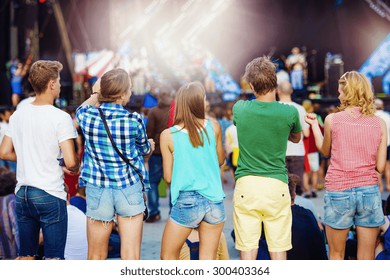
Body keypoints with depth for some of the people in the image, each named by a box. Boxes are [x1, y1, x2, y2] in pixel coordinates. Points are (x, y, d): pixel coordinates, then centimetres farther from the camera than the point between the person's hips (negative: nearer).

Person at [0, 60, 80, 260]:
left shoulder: (18, 115, 5)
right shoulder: (60, 117, -13)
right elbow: (70, 161, -18)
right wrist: (75, 168, 3)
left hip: (22, 193, 6)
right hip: (50, 195, -6)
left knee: (25, 256, 15)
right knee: (53, 258, 2)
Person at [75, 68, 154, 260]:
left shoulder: (87, 116, -7)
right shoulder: (134, 120, -12)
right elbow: (145, 151, 9)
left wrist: (95, 95, 33)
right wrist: (151, 147, 30)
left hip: (97, 191, 2)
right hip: (130, 190, -2)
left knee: (96, 257, 13)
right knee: (131, 257, 2)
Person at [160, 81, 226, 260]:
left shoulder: (168, 135, -5)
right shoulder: (213, 127, 0)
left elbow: (168, 177, 1)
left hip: (187, 202, -2)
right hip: (215, 201, 2)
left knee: (167, 257, 12)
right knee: (208, 259, 9)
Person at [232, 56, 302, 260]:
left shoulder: (240, 108, -2)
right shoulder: (289, 112, -5)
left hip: (246, 184, 1)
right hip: (276, 185, 0)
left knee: (247, 248, 4)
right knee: (278, 248, 7)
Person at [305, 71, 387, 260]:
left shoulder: (332, 120, -5)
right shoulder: (379, 124, 0)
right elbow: (380, 166, 1)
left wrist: (314, 124, 24)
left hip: (338, 191, -2)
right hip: (369, 191, 2)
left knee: (336, 255, 12)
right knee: (366, 258, 10)